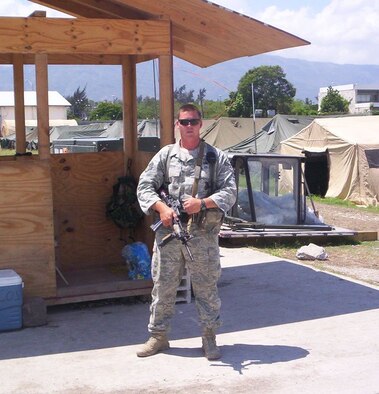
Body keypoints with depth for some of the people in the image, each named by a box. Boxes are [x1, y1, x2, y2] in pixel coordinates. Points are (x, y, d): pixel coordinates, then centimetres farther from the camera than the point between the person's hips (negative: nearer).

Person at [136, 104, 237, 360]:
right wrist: (161, 207, -11)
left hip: (203, 233, -1)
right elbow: (145, 186, 6)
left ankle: (209, 338, 18)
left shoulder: (216, 157, 5)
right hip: (168, 230, 2)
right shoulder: (166, 155, 9)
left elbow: (229, 191, 0)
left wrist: (202, 203, -15)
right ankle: (158, 336, 21)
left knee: (206, 287, 5)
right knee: (163, 285, 8)